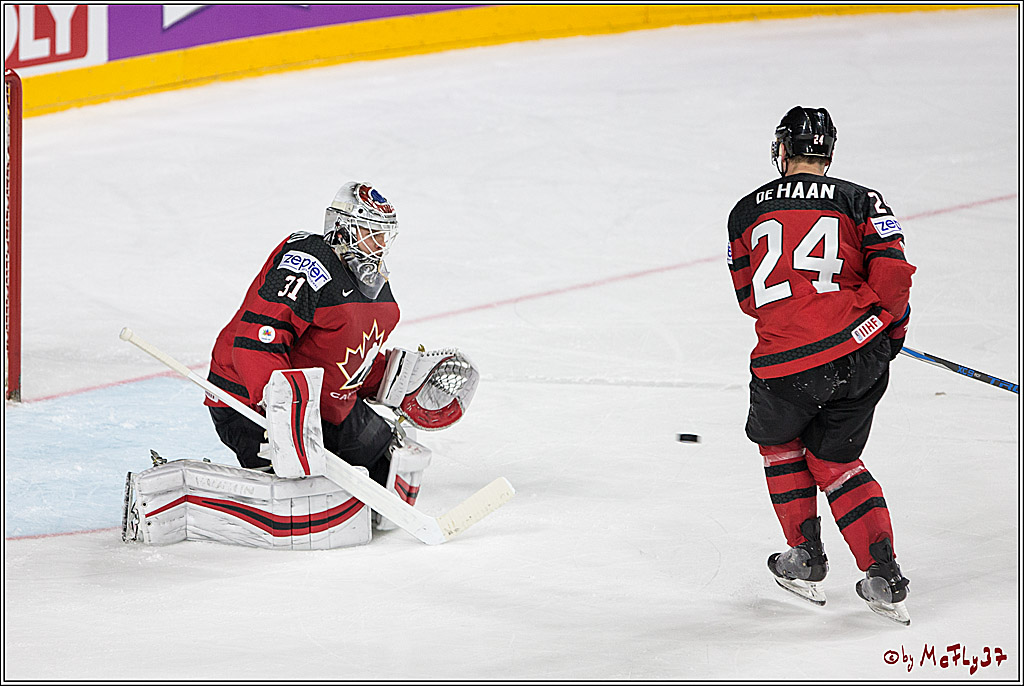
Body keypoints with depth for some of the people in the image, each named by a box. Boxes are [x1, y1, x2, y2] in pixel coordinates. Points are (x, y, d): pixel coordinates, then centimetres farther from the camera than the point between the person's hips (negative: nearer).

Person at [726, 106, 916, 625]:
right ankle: (884, 579, 9)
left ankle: (806, 557, 27)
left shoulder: (747, 212, 11)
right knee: (834, 459, 19)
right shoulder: (860, 201, 7)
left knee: (778, 441, 29)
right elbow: (891, 272, -5)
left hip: (784, 364, -1)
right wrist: (893, 327, 13)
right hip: (861, 354, 1)